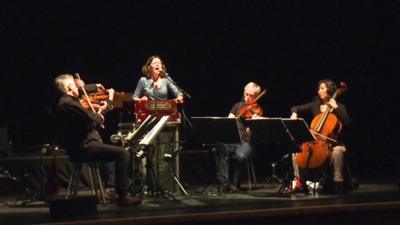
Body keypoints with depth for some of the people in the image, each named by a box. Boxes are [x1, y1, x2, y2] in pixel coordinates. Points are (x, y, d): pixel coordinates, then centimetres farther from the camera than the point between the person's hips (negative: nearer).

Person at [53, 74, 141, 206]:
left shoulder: (67, 102, 15)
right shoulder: (67, 104, -17)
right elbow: (91, 119, -21)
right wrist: (99, 113, -1)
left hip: (82, 145, 11)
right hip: (82, 148, -11)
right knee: (122, 153, -18)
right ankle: (123, 196, -16)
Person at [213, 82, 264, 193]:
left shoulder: (257, 110, 2)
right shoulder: (238, 106, 18)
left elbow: (249, 131, -12)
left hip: (246, 142, -4)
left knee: (240, 155, -37)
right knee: (218, 149, -28)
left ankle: (236, 184, -13)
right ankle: (223, 182, -26)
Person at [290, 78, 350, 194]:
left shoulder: (339, 107, 2)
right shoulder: (315, 105, 11)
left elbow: (346, 122, -14)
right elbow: (295, 108, 13)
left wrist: (335, 108, -18)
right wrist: (294, 114, -10)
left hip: (333, 142, -3)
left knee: (337, 152, -38)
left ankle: (337, 183, -29)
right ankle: (300, 181, -11)